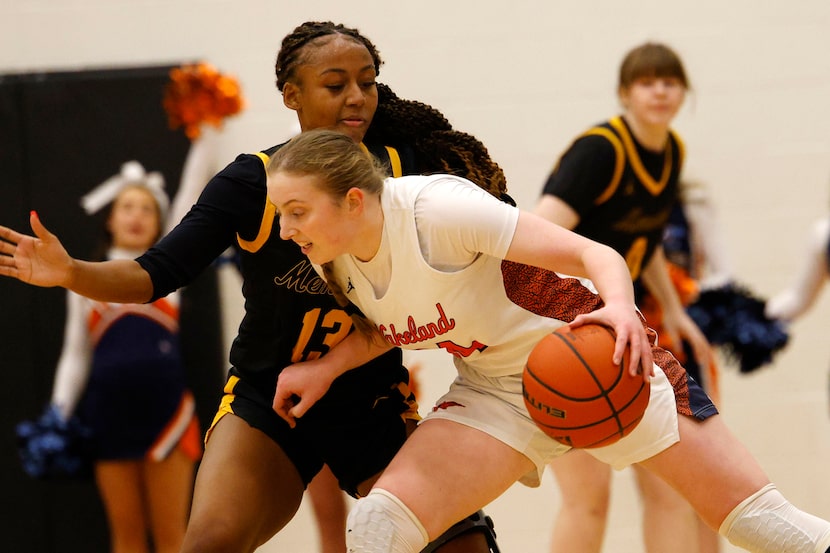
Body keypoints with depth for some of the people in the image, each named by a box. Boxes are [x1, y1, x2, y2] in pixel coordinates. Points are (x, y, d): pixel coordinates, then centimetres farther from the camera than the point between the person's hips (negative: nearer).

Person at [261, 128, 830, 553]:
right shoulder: (332, 259, -7)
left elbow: (595, 255, -28)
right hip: (495, 393, 6)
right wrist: (329, 366, -5)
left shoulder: (434, 209, -28)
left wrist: (621, 307, -48)